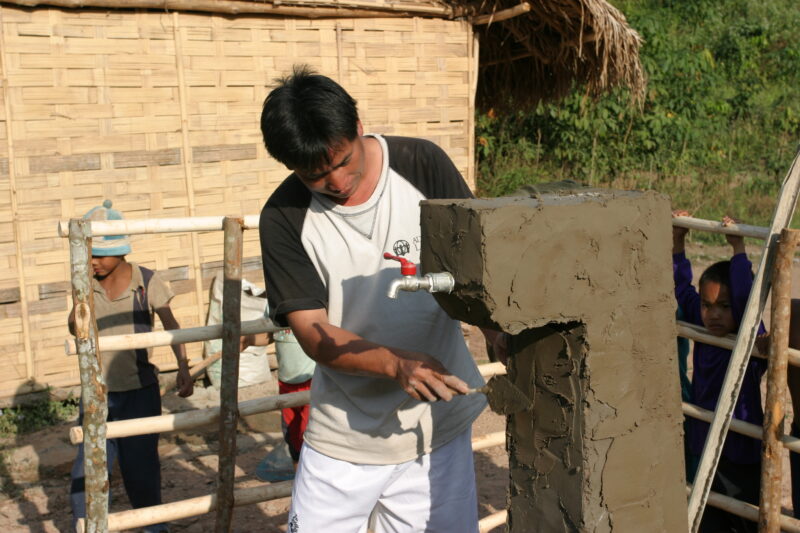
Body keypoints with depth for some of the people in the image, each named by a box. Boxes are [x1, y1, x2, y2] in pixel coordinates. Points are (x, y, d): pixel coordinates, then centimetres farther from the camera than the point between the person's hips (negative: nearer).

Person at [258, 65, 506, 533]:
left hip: (437, 428, 1)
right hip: (343, 437, 0)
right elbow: (312, 332, -12)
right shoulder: (284, 218, -9)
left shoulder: (423, 166, -8)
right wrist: (398, 365, -28)